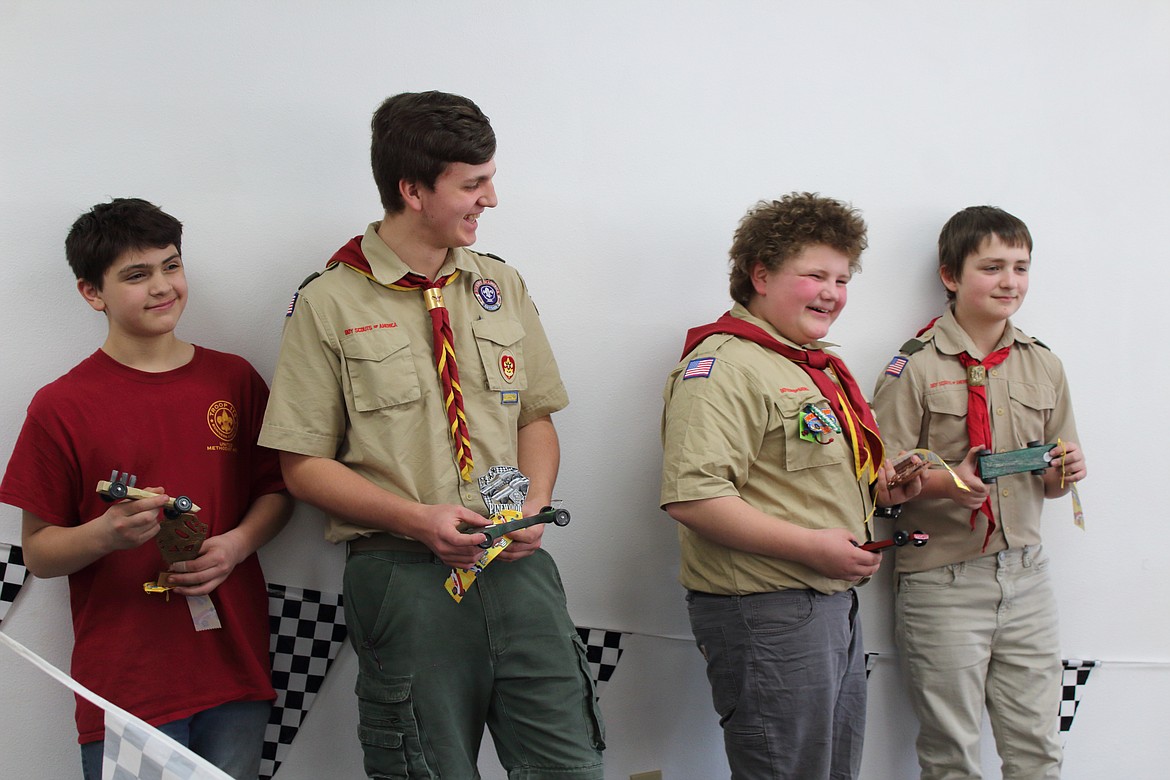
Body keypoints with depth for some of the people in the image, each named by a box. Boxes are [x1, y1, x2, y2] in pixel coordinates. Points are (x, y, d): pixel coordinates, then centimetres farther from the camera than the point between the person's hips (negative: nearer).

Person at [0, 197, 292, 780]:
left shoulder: (234, 378, 6)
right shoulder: (62, 407, -5)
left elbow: (276, 489, 12)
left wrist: (236, 544, -7)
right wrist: (108, 534, -21)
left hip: (235, 667, 3)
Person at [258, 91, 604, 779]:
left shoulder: (503, 287, 12)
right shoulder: (329, 303, -3)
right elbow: (304, 464, -3)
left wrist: (534, 505, -4)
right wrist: (415, 519, -15)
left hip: (516, 564, 4)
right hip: (405, 574, -3)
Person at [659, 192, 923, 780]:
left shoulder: (818, 366, 17)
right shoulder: (723, 364, -15)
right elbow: (691, 496, -27)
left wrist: (878, 487, 9)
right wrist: (811, 546, -24)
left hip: (834, 604, 10)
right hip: (766, 614, -10)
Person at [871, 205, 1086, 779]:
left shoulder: (1043, 366, 10)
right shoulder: (915, 367, -6)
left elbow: (1052, 482, 17)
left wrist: (1066, 473, -5)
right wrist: (948, 482, -25)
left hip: (1025, 575, 5)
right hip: (942, 581, -4)